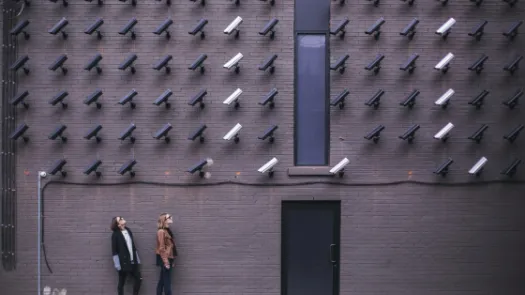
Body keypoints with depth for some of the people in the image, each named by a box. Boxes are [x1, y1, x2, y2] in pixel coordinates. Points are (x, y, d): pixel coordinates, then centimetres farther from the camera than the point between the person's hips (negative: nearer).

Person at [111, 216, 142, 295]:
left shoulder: (128, 230, 9)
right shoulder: (115, 234, -9)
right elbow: (114, 250, -11)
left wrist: (137, 259, 13)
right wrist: (117, 264, -16)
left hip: (133, 261, 6)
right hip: (123, 262, -6)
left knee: (138, 278, 5)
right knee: (121, 282, 3)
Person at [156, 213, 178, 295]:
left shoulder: (167, 230, 13)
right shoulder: (161, 231, -14)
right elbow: (161, 248, -17)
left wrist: (172, 260, 13)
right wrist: (166, 262, -19)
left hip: (168, 258, 9)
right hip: (165, 259, -9)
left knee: (162, 281, 11)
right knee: (167, 282, -6)